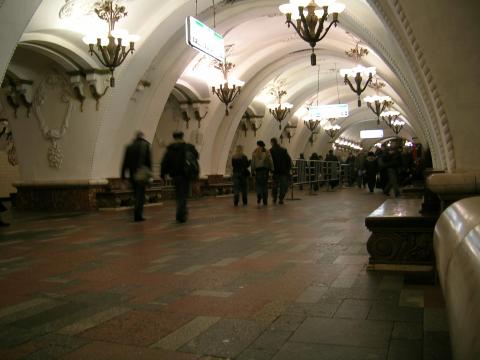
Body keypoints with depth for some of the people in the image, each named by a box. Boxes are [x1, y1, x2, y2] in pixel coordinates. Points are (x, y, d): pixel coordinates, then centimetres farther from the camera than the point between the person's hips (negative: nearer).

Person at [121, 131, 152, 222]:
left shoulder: (129, 147, 8)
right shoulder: (145, 145, -2)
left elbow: (125, 162, 7)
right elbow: (148, 160, -11)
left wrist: (123, 174, 9)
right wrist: (149, 172, -8)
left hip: (132, 174, 4)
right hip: (142, 174, -4)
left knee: (136, 194, 16)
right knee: (140, 194, 0)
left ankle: (137, 214, 20)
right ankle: (138, 215, -8)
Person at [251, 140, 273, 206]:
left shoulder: (255, 153, 3)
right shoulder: (267, 152, 3)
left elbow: (253, 162, 2)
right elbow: (270, 161, 0)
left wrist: (252, 171, 7)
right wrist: (272, 169, 5)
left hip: (258, 170, -1)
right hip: (265, 169, 1)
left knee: (258, 184, 4)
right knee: (265, 185, 8)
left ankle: (259, 198, -21)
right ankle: (265, 202, 9)